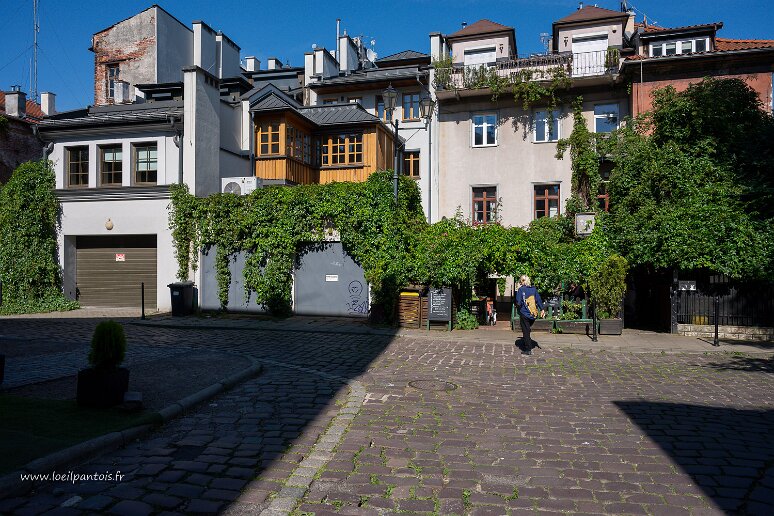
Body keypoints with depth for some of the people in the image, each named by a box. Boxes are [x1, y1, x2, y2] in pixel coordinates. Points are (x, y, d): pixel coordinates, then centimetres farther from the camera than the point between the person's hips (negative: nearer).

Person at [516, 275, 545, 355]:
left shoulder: (521, 289, -7)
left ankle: (528, 350, 5)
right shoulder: (534, 289, 6)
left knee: (526, 332, 3)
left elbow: (518, 302, -12)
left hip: (524, 313, -4)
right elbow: (538, 299, 4)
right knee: (528, 329, 21)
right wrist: (542, 309, 8)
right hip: (533, 314, 5)